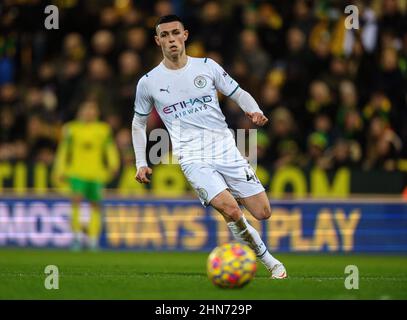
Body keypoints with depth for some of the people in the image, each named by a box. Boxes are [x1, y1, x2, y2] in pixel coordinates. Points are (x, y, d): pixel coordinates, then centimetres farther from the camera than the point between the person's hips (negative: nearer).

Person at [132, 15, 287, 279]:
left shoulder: (207, 66, 5)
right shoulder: (148, 82, 3)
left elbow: (239, 94, 12)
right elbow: (139, 123, 17)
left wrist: (254, 111, -10)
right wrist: (141, 163, 9)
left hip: (225, 148, 2)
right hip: (193, 157, -2)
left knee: (262, 212, -6)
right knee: (231, 210, -25)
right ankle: (265, 256, -3)